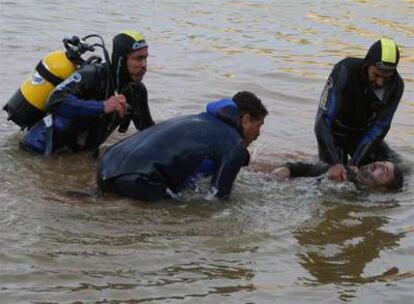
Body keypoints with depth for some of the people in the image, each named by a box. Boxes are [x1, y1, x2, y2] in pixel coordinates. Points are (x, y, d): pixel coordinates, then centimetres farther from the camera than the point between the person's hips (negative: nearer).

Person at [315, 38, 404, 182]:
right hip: (335, 133, -4)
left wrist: (354, 164, -30)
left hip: (363, 134, 4)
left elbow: (379, 127, -20)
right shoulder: (345, 71, -33)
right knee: (335, 178, -19)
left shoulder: (396, 85, -22)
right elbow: (323, 121, -35)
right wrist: (335, 163, -45)